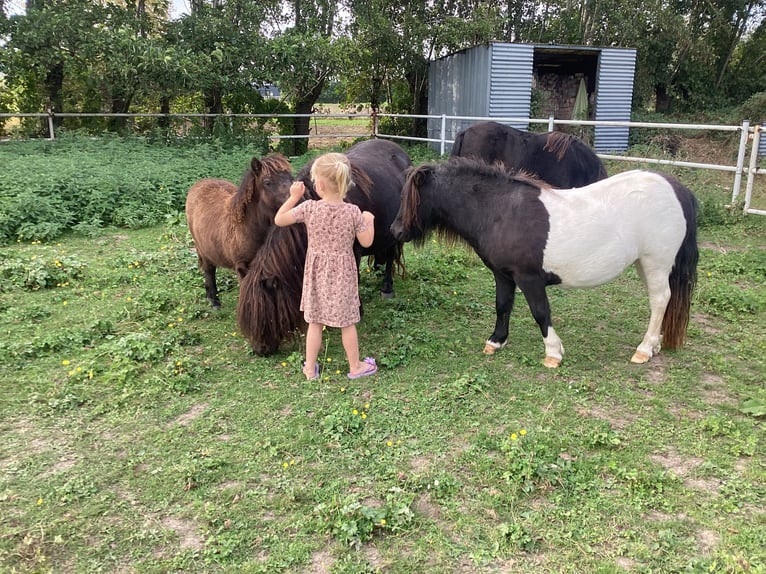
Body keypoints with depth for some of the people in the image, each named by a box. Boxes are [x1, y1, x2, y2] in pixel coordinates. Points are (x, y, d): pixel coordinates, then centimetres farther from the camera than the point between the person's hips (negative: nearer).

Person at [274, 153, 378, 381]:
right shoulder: (353, 212, -16)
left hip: (317, 272, 1)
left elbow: (279, 220, -5)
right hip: (343, 273, -1)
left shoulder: (309, 208, -15)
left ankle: (310, 368, 25)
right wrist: (369, 221, 9)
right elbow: (366, 242, -7)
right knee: (347, 323, 13)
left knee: (315, 322, 14)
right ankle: (355, 367, 28)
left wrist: (294, 197, 4)